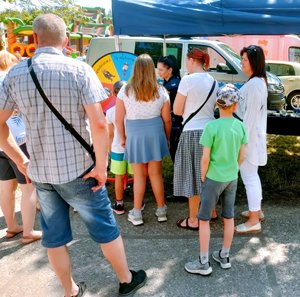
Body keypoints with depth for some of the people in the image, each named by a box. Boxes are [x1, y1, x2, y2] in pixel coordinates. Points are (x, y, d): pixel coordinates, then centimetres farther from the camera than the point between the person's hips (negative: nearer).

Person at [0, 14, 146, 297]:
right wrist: (101, 166, -11)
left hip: (39, 172, 4)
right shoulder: (79, 70, -12)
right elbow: (99, 124, -20)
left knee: (54, 236, 18)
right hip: (78, 170, -3)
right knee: (104, 228, 14)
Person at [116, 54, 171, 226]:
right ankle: (161, 211, 24)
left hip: (134, 135, -1)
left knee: (139, 175, 11)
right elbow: (166, 119, 2)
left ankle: (136, 214, 19)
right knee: (156, 173, 12)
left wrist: (123, 138, 12)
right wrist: (167, 139, 16)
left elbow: (119, 119, -2)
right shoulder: (161, 91, -2)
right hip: (155, 133, 1)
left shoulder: (125, 91, -5)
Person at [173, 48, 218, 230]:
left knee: (192, 176, 3)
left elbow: (177, 110, -8)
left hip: (193, 132, -7)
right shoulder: (212, 81, 10)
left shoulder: (188, 80, -12)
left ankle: (193, 220, 13)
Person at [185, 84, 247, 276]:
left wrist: (203, 177, -1)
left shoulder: (211, 126, -18)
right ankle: (225, 257, 30)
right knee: (229, 217, 16)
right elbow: (242, 156, 2)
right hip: (232, 179, 5)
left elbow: (205, 158, -16)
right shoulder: (240, 126, -4)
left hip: (214, 179, -5)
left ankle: (204, 263, 13)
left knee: (204, 219, 6)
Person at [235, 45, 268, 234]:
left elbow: (250, 115, -22)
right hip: (251, 135, 10)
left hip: (249, 137, -10)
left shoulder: (254, 84, -20)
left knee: (249, 177, -2)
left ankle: (254, 221, 8)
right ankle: (257, 210, 35)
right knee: (252, 175, 20)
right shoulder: (258, 82, 11)